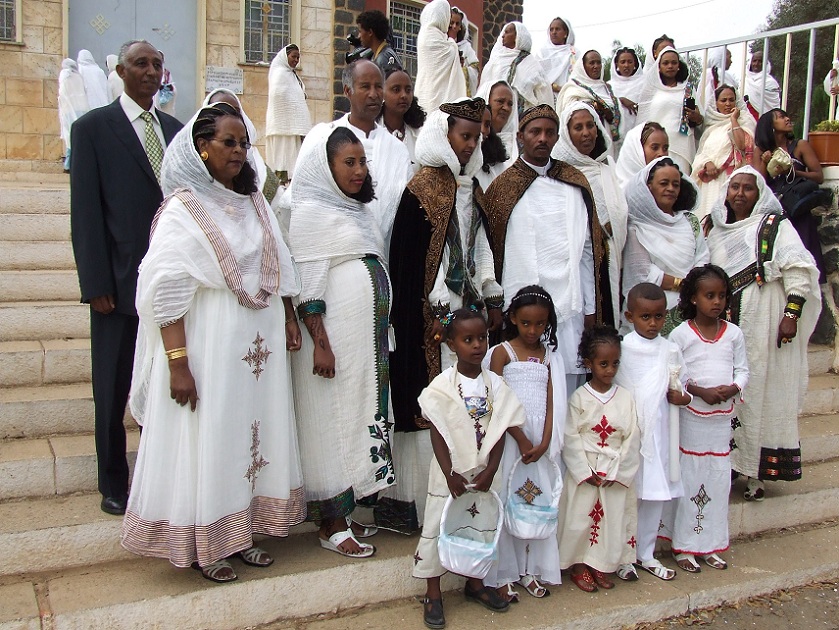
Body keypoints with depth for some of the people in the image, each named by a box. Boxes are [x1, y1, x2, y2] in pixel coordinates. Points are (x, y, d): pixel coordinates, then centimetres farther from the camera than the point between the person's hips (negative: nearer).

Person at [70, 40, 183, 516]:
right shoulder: (93, 128, -2)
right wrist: (96, 284, -11)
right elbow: (86, 211, -6)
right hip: (120, 283, -4)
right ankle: (114, 485, 23)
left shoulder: (175, 129, 11)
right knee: (113, 391, 8)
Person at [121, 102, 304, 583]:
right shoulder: (183, 210, -10)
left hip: (261, 345, 6)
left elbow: (280, 266, 17)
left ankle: (241, 532, 27)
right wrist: (178, 363, -20)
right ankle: (205, 545, 19)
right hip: (211, 348, -6)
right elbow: (165, 292, -15)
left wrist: (290, 319, 9)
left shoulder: (255, 202, 9)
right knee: (208, 439, 3)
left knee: (254, 432, 12)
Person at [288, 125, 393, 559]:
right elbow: (308, 287, -15)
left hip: (367, 338, 8)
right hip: (335, 339, -8)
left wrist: (378, 336, 17)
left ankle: (343, 513, 21)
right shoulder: (312, 212, -9)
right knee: (332, 423, -2)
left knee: (360, 418, 11)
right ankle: (330, 525, 9)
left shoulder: (357, 211, 16)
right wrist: (321, 344, -20)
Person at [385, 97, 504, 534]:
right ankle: (414, 498, 8)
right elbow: (410, 259, -12)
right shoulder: (422, 189, -9)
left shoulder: (471, 188, 13)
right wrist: (436, 315, -14)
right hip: (432, 316, -7)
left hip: (467, 311, 7)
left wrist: (492, 300, 9)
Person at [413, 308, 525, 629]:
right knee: (437, 528, 3)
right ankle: (433, 595, 17)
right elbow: (437, 434, -11)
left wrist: (490, 471, -12)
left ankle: (475, 584, 35)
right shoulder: (442, 386, -11)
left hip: (484, 472, 3)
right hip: (450, 472, -3)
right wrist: (449, 474, -18)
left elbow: (499, 432, -3)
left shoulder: (495, 383, -3)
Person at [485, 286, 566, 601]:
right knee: (507, 502, 1)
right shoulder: (502, 352, -3)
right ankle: (503, 575, 11)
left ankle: (532, 570, 20)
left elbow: (551, 402, 2)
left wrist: (544, 442, -10)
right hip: (510, 436, -4)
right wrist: (521, 440, -13)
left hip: (540, 439, 4)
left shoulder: (549, 355, 9)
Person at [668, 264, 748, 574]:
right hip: (691, 416, -4)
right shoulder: (681, 333, -8)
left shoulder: (733, 333, 4)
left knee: (718, 479, 9)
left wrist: (733, 388, -13)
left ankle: (711, 544, 22)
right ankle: (683, 546, 12)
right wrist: (700, 391, -19)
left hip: (722, 418, 4)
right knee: (688, 479, 2)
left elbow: (742, 370, 7)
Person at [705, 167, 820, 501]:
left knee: (763, 392, -1)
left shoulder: (776, 226, -2)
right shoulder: (717, 233, 15)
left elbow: (799, 270, -9)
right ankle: (728, 463, 18)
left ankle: (758, 473, 7)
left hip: (765, 327, -5)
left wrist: (791, 314, -16)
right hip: (727, 327, 5)